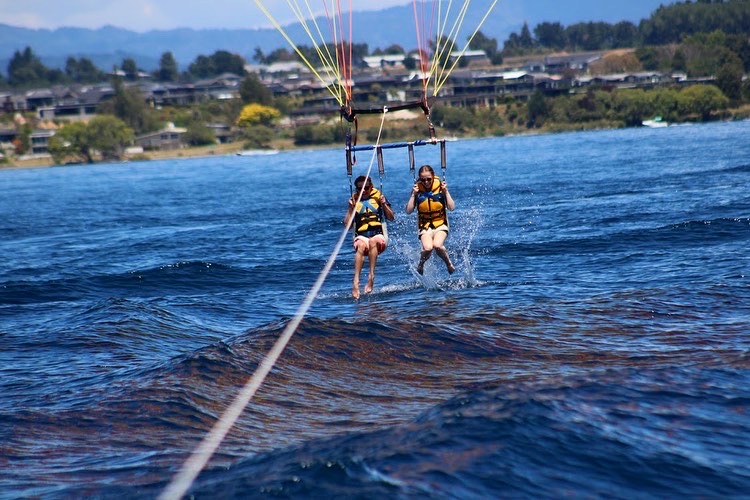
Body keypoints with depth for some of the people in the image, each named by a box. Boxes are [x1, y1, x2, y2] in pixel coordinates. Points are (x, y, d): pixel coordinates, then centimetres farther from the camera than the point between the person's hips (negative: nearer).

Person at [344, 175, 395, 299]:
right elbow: (347, 224, 5)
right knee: (361, 245, -35)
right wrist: (351, 208, -6)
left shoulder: (378, 197, 10)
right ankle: (356, 282, -47)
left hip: (379, 237, 0)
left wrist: (384, 204, -9)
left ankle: (371, 276, -39)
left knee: (373, 241, -36)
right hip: (361, 236, 0)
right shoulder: (354, 200, 12)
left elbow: (392, 218, 6)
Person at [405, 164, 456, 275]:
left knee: (437, 245, -30)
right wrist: (413, 194, -13)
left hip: (441, 224, -1)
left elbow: (451, 207, -7)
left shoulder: (440, 186, -4)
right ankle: (420, 265, 6)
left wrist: (446, 192, -15)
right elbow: (408, 211, -6)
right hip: (425, 225, 1)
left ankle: (449, 263, 0)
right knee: (427, 248, -27)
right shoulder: (417, 189, -3)